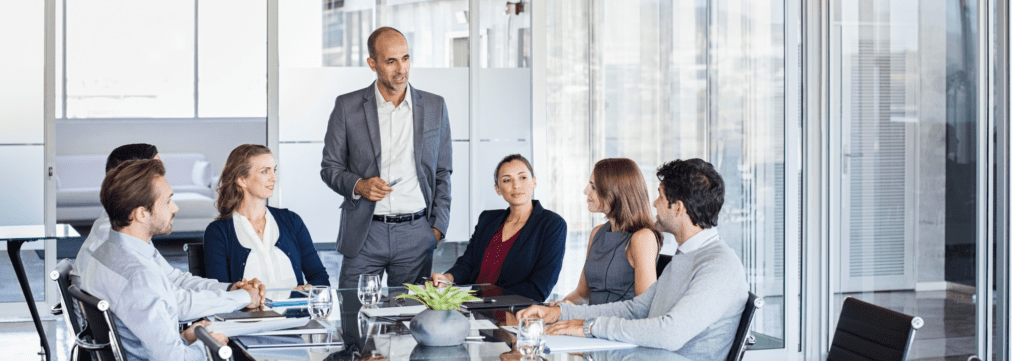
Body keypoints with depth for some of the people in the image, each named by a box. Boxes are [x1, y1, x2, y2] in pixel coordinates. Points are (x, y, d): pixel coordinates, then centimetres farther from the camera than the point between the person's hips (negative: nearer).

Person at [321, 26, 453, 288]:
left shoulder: (435, 107, 8)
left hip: (416, 234, 1)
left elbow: (443, 173, 13)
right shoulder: (347, 107, 3)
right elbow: (330, 167, 7)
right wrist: (358, 185, -12)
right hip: (364, 234, -1)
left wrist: (437, 227, 5)